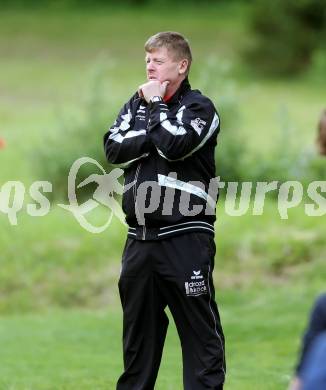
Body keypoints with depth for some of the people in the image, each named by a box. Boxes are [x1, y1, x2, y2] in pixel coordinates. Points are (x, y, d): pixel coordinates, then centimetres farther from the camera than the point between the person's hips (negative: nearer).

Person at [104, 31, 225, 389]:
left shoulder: (198, 106, -1)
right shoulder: (136, 103, 15)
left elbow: (174, 145, -18)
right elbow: (113, 149, 1)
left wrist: (156, 104, -5)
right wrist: (152, 137, -10)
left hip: (185, 238, -6)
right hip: (140, 237, 6)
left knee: (200, 331, -6)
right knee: (138, 328, 13)